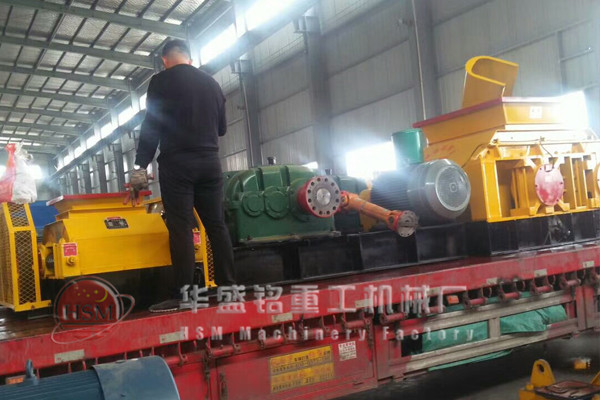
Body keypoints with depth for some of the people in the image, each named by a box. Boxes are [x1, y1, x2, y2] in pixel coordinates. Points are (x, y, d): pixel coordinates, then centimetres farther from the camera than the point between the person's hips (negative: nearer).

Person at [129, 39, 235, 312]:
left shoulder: (161, 82, -1)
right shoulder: (212, 83, 14)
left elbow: (151, 126, -7)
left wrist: (141, 166, -5)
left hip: (177, 163, -5)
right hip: (210, 162, 5)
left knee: (181, 228, -7)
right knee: (216, 225, 7)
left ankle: (181, 295, -7)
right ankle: (227, 287, 9)